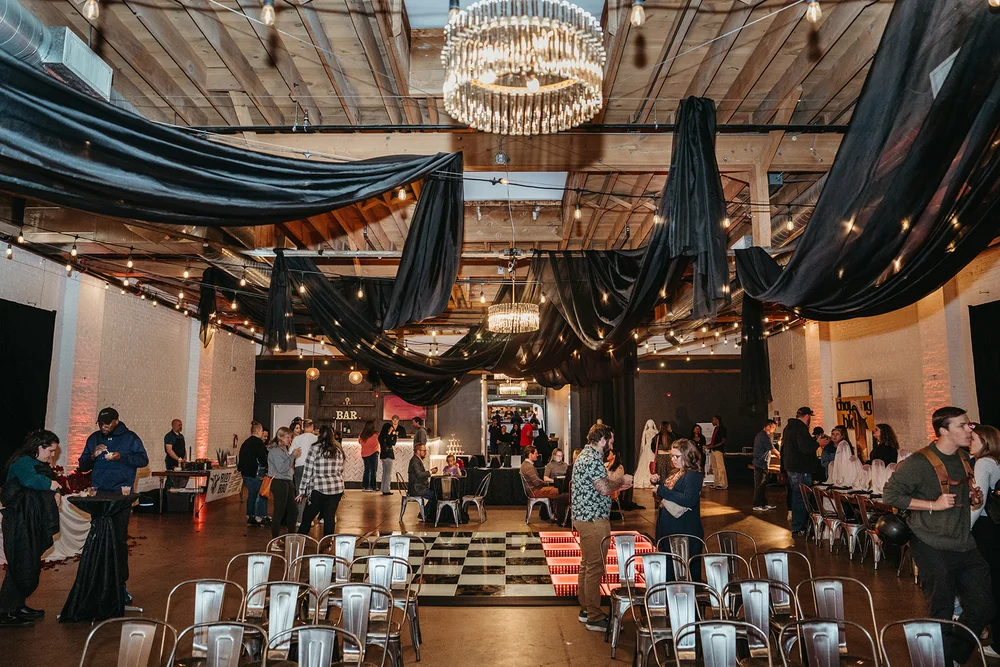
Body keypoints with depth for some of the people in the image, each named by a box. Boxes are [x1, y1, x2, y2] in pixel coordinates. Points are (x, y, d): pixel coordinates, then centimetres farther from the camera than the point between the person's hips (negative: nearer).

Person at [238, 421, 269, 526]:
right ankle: (259, 517, 1)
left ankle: (249, 516, 20)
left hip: (245, 473, 9)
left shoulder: (245, 442, 12)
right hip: (256, 473, -9)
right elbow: (263, 458, -19)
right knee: (261, 494, 1)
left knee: (251, 494, 16)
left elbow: (241, 458, 16)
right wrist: (266, 470, -6)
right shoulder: (258, 442, -14)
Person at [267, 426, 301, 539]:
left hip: (288, 482, 9)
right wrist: (293, 455, -18)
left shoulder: (284, 449, 15)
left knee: (293, 510, 13)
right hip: (279, 482, -9)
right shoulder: (275, 450, -13)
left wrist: (295, 456, 6)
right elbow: (281, 468, -22)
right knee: (279, 512, -3)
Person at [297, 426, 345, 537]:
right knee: (330, 518, 8)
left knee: (307, 518, 6)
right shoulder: (339, 450, 9)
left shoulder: (315, 448, -4)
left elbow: (308, 471, -3)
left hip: (318, 489, -4)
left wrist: (302, 491, 2)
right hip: (336, 489, 4)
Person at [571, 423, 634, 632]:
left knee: (587, 564, 17)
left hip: (582, 518, 11)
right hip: (594, 520, -11)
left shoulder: (583, 456, 15)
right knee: (595, 567, -4)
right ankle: (595, 618, 3)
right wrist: (621, 480, -9)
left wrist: (617, 487, 18)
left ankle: (586, 609, 28)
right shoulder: (594, 459, -18)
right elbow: (604, 488, -25)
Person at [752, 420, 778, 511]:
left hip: (759, 463, 10)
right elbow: (772, 449, -9)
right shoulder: (765, 436, -16)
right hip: (761, 464, -10)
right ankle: (756, 505, 0)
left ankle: (764, 504, 19)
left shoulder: (760, 435, 17)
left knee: (763, 485, 14)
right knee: (760, 485, -5)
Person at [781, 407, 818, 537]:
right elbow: (806, 448, -26)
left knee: (796, 497, 18)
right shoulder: (800, 428, -17)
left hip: (791, 467, 10)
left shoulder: (788, 427, 15)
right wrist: (817, 443, -9)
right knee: (801, 498, -4)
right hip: (801, 469, -10)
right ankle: (798, 528, -1)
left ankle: (796, 526, 26)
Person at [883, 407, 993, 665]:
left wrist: (974, 498, 3)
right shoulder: (918, 462, -18)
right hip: (933, 548, -7)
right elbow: (890, 495, -17)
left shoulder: (963, 457, 8)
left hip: (964, 545, 7)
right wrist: (933, 505, -21)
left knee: (982, 608, 12)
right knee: (942, 614, 5)